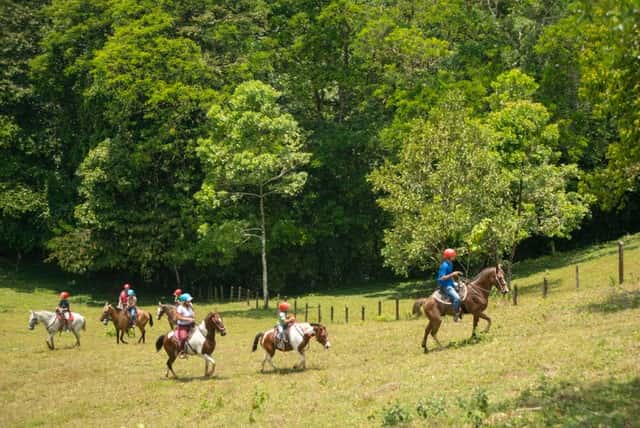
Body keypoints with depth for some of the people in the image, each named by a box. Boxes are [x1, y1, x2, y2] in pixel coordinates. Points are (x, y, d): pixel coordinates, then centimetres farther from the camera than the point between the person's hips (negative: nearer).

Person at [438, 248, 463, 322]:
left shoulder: (450, 264, 10)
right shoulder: (444, 265, -20)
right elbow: (442, 278, -26)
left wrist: (456, 274, 10)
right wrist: (452, 274, -26)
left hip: (450, 283, 11)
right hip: (446, 286, -11)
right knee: (457, 298, -28)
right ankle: (456, 316, -18)